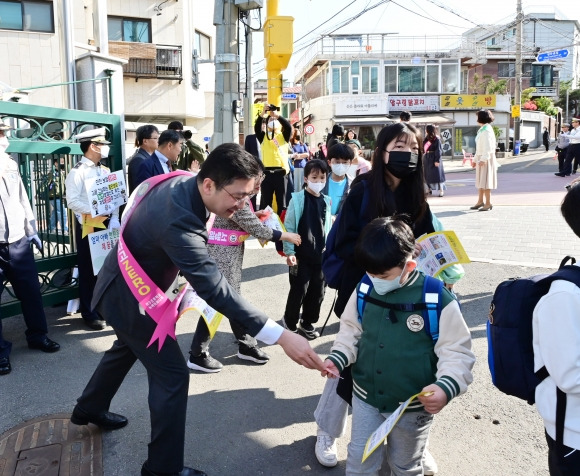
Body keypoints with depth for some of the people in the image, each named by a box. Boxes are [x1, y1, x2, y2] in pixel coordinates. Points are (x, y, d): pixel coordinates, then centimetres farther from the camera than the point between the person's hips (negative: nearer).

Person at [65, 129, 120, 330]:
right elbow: (72, 201, -17)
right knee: (88, 269, 2)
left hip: (106, 223, 6)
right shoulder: (77, 172, -9)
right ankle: (89, 313, 13)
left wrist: (114, 219, -5)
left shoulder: (105, 171, 11)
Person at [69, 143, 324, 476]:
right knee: (172, 373, -3)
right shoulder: (177, 220, -40)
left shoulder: (184, 182, -12)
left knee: (128, 347, 31)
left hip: (128, 285, 10)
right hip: (128, 296, -10)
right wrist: (281, 336, -46)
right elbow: (213, 287, -44)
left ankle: (89, 409, 56)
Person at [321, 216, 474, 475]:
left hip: (413, 407, -2)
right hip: (365, 398, 3)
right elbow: (350, 331, 7)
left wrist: (446, 387, -31)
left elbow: (457, 352, -15)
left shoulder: (437, 299, -21)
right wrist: (337, 358, -10)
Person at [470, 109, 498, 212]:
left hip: (486, 159, -10)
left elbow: (488, 147, -22)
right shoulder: (482, 130, 16)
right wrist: (475, 159, 22)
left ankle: (488, 203, -1)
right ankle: (480, 201, 21)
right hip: (481, 158, 10)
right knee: (480, 180, 13)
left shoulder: (487, 130, -14)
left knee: (485, 181, -6)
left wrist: (484, 159, -28)